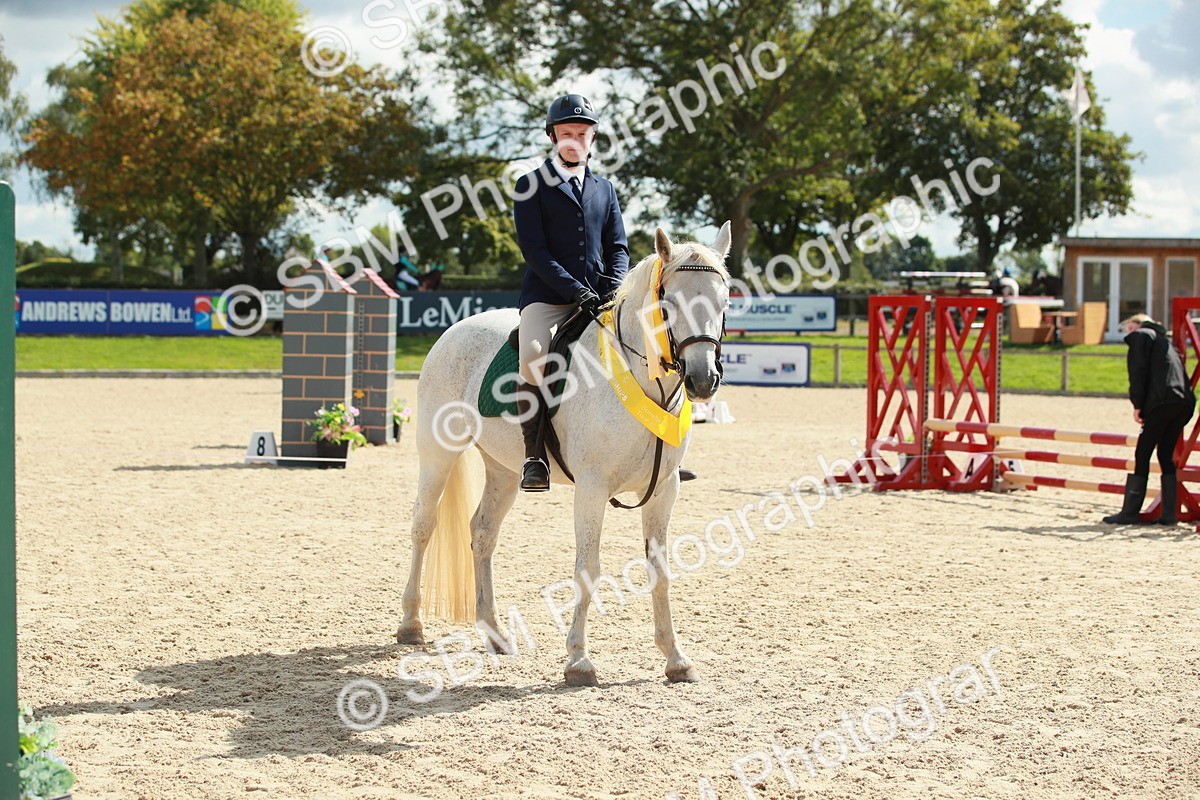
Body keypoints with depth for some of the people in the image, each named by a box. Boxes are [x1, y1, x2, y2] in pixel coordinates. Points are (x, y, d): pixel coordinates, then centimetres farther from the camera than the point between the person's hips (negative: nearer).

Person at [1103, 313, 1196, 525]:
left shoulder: (1140, 335, 8)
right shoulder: (1165, 340, 31)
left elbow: (1138, 372, -5)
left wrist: (1137, 405, -5)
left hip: (1162, 402, -8)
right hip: (1184, 402, 8)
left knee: (1142, 454, -4)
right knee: (1166, 455, 12)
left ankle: (1130, 512, -4)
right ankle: (1169, 513, 7)